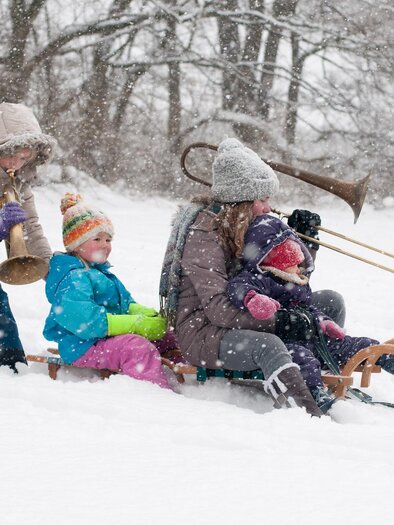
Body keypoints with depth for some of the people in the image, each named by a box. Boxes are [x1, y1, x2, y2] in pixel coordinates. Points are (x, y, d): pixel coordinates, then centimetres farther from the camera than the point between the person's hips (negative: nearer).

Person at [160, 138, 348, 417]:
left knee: (331, 302, 1)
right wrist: (281, 320, -33)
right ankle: (309, 416, -56)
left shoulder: (251, 226, 9)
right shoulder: (204, 233, -18)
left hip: (245, 319, 9)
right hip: (202, 330, -9)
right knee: (268, 345, -40)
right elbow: (218, 309, -27)